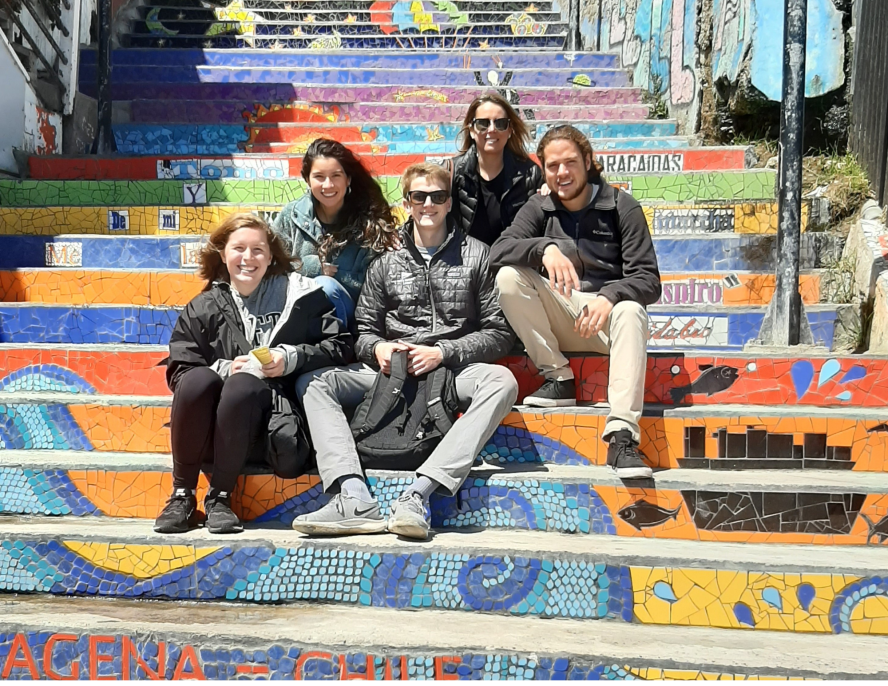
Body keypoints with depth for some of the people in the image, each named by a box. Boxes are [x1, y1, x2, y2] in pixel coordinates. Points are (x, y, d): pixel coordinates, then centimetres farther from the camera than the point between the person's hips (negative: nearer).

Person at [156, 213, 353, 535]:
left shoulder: (300, 296, 10)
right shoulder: (202, 309, 14)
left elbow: (341, 346, 3)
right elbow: (179, 373, 6)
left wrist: (291, 358, -11)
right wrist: (225, 368, -12)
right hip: (206, 431, 2)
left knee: (243, 385, -33)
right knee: (198, 380, -30)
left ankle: (220, 497, -19)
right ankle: (182, 496, -18)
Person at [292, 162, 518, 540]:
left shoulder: (475, 255, 8)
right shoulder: (386, 264, 16)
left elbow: (500, 333, 1)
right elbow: (364, 331, 15)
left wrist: (442, 352, -12)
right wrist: (378, 348, -9)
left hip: (455, 370, -3)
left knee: (501, 381, -36)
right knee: (313, 383, -19)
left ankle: (418, 493, -45)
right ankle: (355, 499, -39)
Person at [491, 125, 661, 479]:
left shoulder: (621, 207, -2)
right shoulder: (538, 209, 6)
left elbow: (648, 280, -10)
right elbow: (498, 252, -13)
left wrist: (609, 297, -31)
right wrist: (545, 248, -32)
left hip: (608, 309, -2)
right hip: (559, 316, 3)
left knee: (631, 311, -36)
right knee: (509, 276, -20)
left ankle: (622, 436, -46)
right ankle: (558, 378, -15)